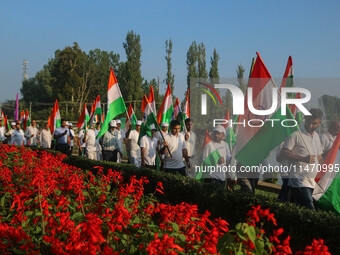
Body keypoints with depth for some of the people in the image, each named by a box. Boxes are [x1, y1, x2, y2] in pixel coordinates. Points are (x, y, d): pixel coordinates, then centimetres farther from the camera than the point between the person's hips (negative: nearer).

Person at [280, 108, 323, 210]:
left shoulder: (317, 137, 18)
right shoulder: (296, 135, -6)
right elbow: (283, 153, -10)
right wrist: (303, 159, -18)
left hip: (311, 182, 7)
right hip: (300, 181, -7)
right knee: (310, 211, -18)